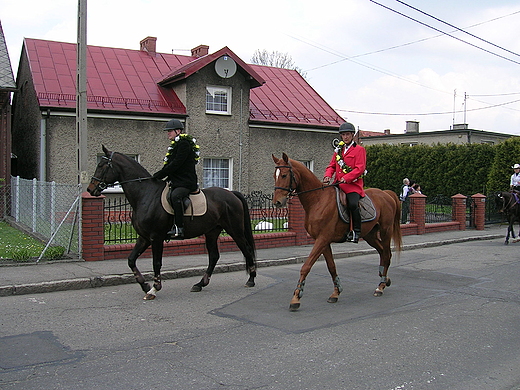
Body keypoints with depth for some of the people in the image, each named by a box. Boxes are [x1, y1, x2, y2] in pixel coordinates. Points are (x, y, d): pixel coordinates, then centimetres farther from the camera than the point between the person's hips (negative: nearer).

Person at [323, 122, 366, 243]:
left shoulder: (359, 149, 1)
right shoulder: (338, 150, 20)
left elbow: (359, 169, -9)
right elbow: (332, 165, 19)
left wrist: (346, 178, -21)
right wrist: (327, 176, -3)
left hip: (353, 184, -6)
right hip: (338, 185, 6)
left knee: (353, 204, -28)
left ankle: (356, 231, -14)